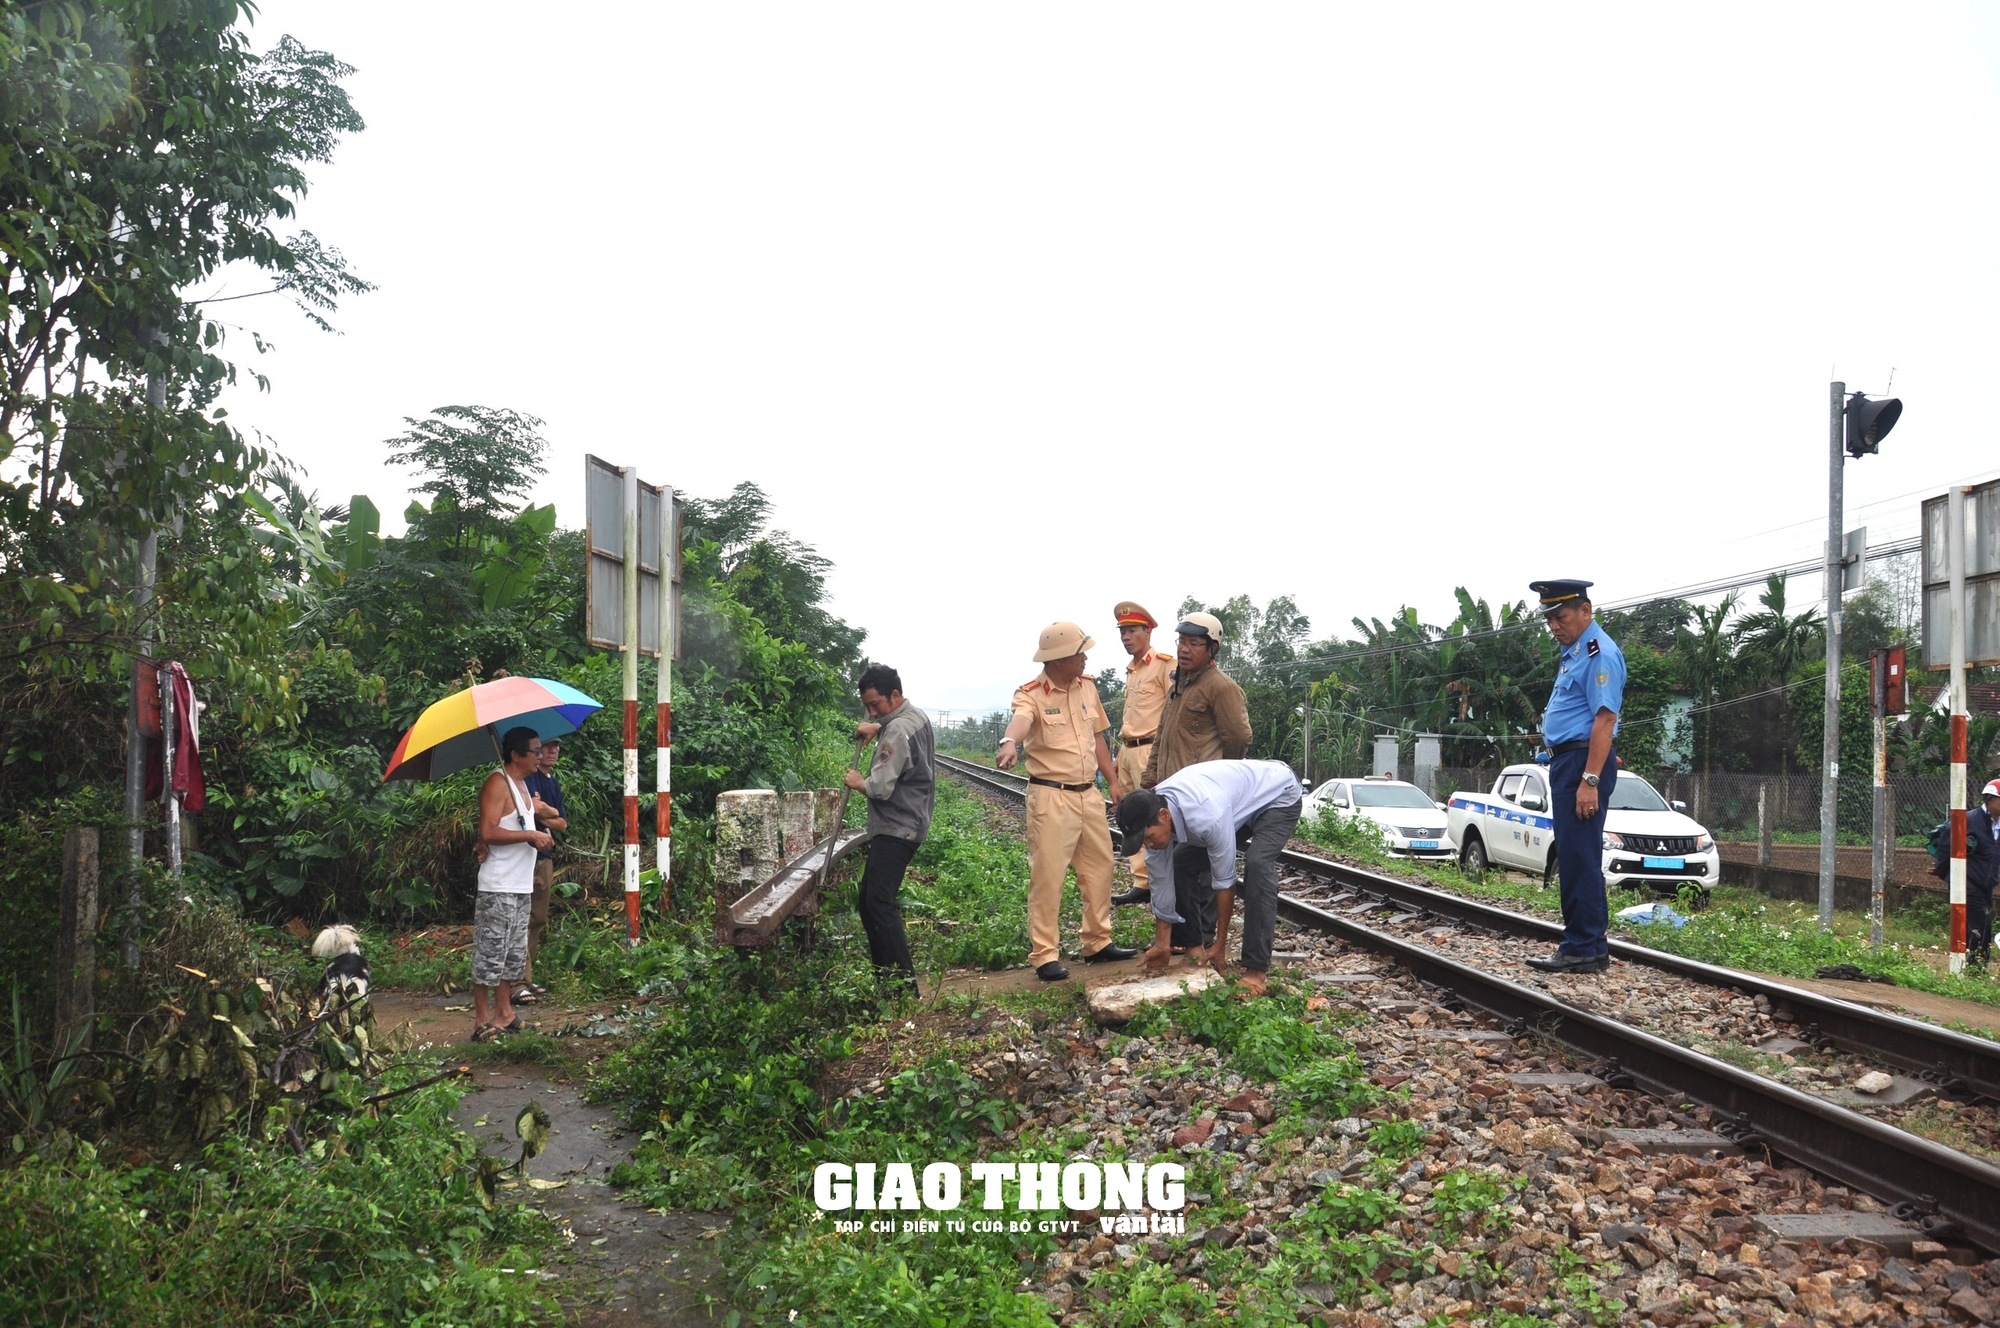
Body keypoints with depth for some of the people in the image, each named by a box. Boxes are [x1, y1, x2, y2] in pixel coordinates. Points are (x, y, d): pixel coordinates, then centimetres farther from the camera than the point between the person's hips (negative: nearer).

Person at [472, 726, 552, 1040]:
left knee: (514, 953, 15)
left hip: (522, 886, 10)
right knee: (490, 953, -5)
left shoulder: (521, 783, 16)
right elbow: (488, 832, -23)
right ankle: (482, 1020, 1)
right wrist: (530, 835, -20)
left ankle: (503, 1012, 24)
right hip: (498, 887, -10)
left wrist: (539, 835, 11)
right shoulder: (497, 784, -14)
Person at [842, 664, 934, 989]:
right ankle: (885, 970, 16)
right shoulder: (917, 716, 14)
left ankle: (903, 979, -18)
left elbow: (881, 788, -24)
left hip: (896, 830, -11)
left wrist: (858, 781, -4)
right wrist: (876, 728, 19)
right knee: (867, 902, 13)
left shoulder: (898, 731, -18)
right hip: (907, 824, 11)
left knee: (879, 902, -16)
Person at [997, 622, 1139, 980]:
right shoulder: (1031, 694, -13)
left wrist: (1113, 782, 17)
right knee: (1047, 875, -5)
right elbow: (1020, 720, -37)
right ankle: (1044, 955, 3)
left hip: (1088, 793, 7)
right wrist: (1009, 742, -59)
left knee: (1099, 867, 14)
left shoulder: (1086, 686, 8)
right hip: (1051, 796, -7)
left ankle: (1098, 942, 28)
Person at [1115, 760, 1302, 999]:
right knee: (1182, 859, 1)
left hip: (1279, 794, -8)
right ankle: (1193, 943, 14)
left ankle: (1255, 970, -27)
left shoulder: (1205, 816, -42)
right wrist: (1162, 944, -3)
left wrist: (1220, 945, -20)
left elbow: (1224, 879, -30)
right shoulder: (1150, 815, -19)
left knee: (1257, 864, -30)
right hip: (1241, 795, 8)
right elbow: (1161, 882, -8)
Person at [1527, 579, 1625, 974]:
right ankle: (1591, 948, 18)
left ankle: (1583, 949, -6)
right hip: (1565, 761, 11)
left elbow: (1604, 719, -20)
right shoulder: (1571, 652, 18)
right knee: (1572, 858, 12)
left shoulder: (1599, 652, -14)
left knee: (1580, 859, -9)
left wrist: (1590, 780, -25)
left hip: (1584, 760, -11)